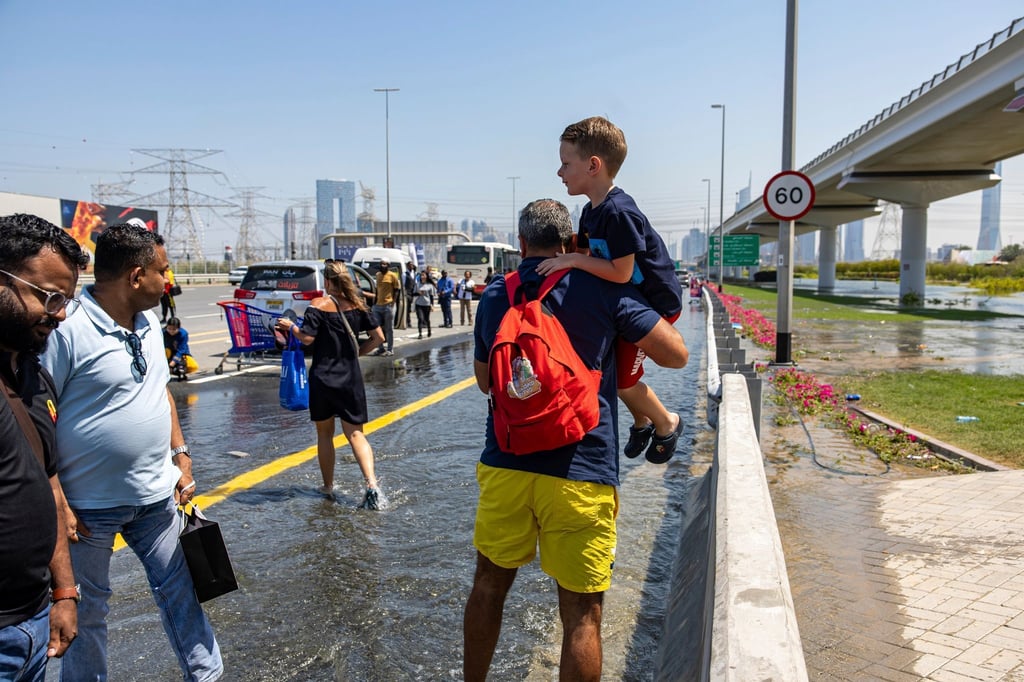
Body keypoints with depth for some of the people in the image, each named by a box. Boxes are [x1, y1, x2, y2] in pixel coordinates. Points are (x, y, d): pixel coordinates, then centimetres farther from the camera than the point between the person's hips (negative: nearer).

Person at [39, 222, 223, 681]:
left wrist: (181, 457, 10)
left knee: (179, 589, 13)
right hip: (91, 505, -6)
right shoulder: (67, 329, -20)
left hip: (157, 495, 6)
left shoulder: (148, 321, 5)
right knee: (86, 608, 14)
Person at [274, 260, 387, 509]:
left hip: (323, 378, -2)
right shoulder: (358, 305, 3)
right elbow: (378, 337, 3)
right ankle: (372, 485, -14)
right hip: (351, 378, 3)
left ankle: (328, 486, 24)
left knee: (324, 433, 15)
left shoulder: (318, 305, -9)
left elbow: (307, 338, -16)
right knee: (355, 434, 4)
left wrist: (291, 326, 2)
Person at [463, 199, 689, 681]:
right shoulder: (602, 288, -4)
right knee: (581, 613, 5)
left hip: (505, 464, 4)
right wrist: (650, 307, 18)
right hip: (580, 470, -3)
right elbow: (676, 355, 1)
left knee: (489, 583, 21)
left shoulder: (495, 295, 7)